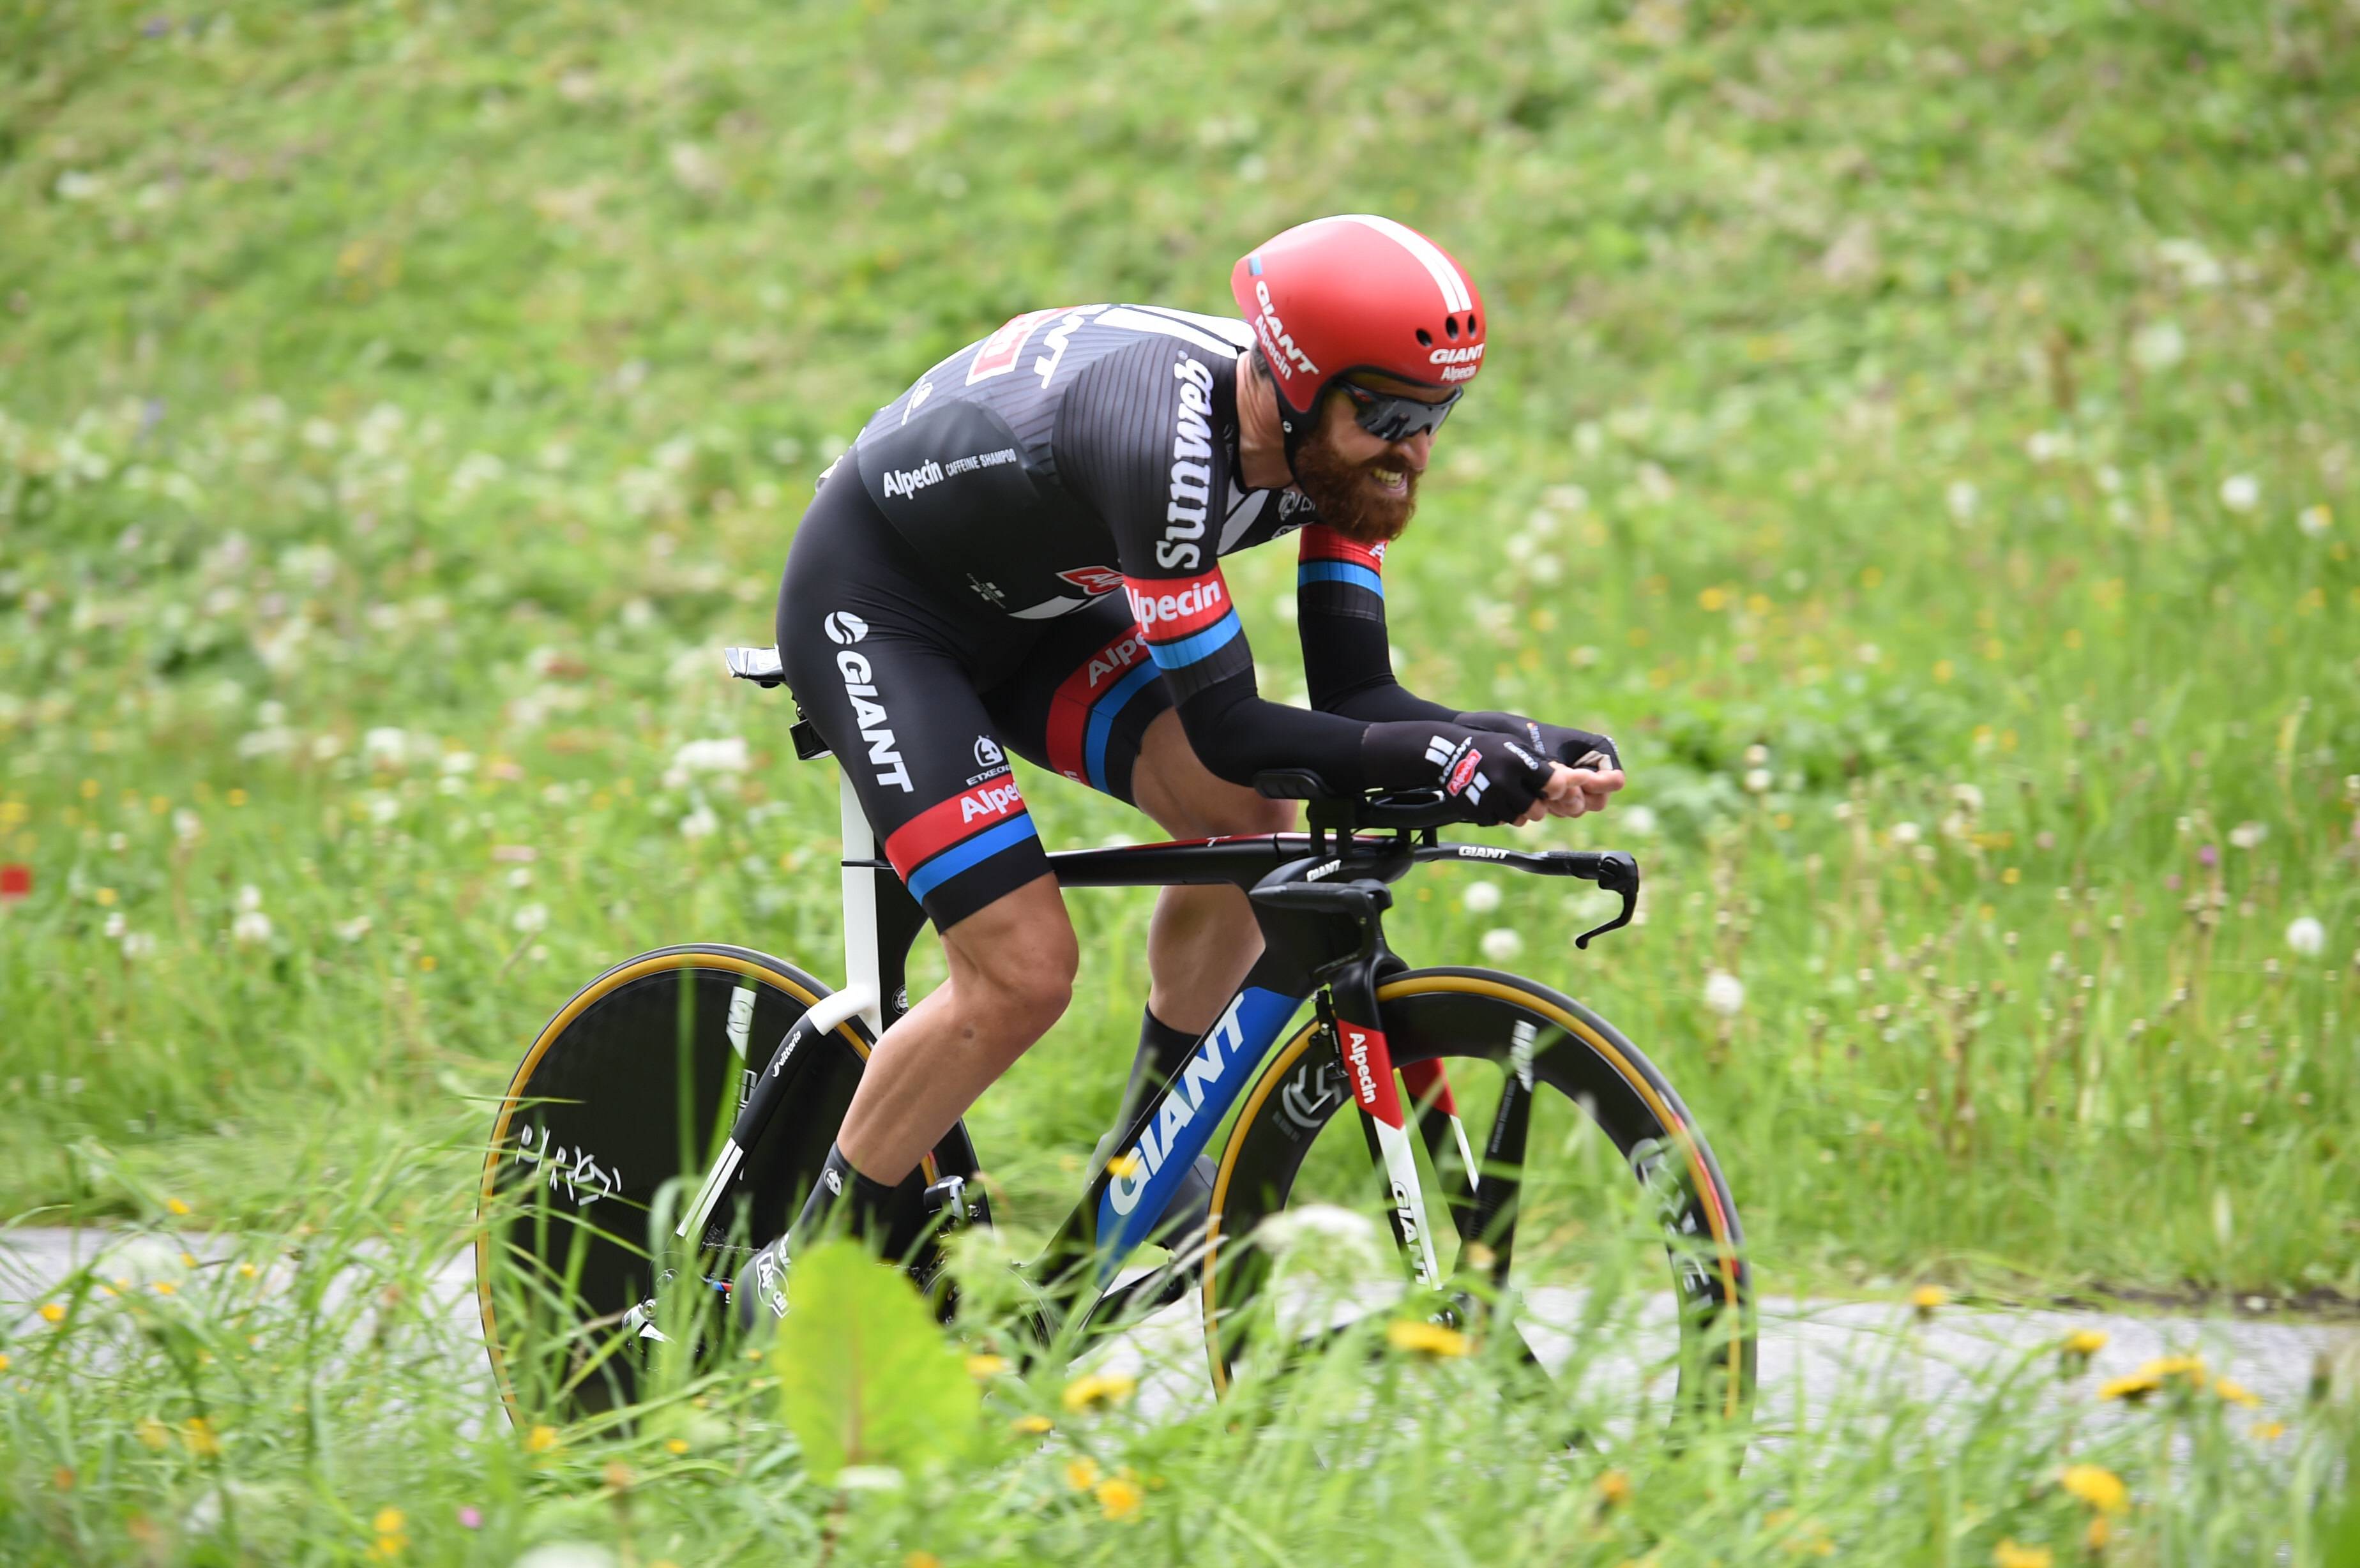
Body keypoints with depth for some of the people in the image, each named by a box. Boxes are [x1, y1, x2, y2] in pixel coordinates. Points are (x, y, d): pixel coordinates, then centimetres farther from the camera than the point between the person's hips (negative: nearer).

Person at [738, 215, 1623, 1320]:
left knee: (1248, 821, -11)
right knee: (1025, 975, -17)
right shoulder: (1164, 439, -39)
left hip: (1034, 607, 8)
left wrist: (1529, 752, -31)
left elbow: (1352, 694, -15)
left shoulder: (1336, 436, -16)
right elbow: (1226, 728, -35)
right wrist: (1437, 756, -44)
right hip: (875, 606, -8)